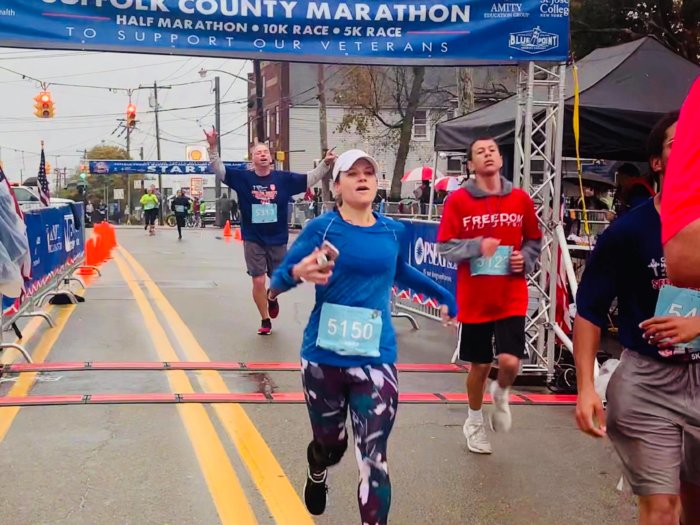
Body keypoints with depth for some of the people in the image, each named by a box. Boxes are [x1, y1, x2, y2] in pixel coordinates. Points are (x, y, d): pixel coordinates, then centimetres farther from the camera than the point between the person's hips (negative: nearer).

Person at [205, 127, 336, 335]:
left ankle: (272, 298, 49)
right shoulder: (243, 177, -5)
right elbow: (219, 170, -8)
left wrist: (326, 164, -10)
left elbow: (309, 179, 2)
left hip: (278, 239, 1)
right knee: (258, 282, 0)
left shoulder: (283, 178, -3)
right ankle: (265, 320, 21)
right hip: (253, 240, -1)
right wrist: (213, 147, -22)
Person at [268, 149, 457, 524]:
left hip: (375, 358, 1)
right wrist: (299, 272, -29)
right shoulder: (322, 227, -5)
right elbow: (276, 282, -7)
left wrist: (442, 294, 30)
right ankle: (317, 475, 54)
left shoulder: (393, 232, 5)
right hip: (323, 356, -1)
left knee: (373, 459, -8)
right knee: (330, 444, 17)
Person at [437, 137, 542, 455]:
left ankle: (501, 394, 24)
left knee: (510, 361, -13)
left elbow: (534, 240, 14)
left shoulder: (521, 199, 2)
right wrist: (477, 246, -22)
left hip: (512, 298, 1)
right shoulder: (458, 200, -5)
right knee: (479, 366, 10)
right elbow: (444, 247, -7)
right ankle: (474, 422, 36)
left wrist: (526, 259, -6)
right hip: (474, 299, -1)